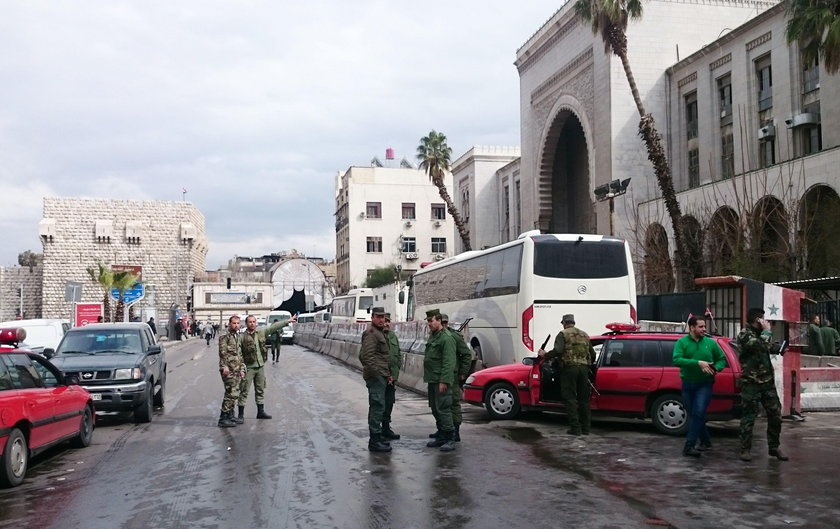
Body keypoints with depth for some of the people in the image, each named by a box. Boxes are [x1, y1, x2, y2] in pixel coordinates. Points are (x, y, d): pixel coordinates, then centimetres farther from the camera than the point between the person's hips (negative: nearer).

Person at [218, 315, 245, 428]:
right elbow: (223, 352, -16)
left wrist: (242, 369, 21)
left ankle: (230, 416, 19)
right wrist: (224, 366, -25)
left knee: (234, 394, 10)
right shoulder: (225, 336, -6)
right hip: (228, 369, -9)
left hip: (236, 370, 9)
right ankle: (223, 418, -9)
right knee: (231, 393, -13)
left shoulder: (238, 337, 21)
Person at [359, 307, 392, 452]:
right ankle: (375, 441, -7)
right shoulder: (371, 333, -13)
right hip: (376, 376, -11)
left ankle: (377, 437, 27)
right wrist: (378, 372, -20)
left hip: (381, 376, 11)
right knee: (378, 406, -10)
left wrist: (388, 374, 20)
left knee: (376, 407, 17)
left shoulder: (379, 332, 20)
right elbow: (367, 356, -23)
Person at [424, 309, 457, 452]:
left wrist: (444, 381, -23)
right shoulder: (432, 336, 17)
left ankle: (450, 439, -5)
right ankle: (441, 437, 21)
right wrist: (428, 376, 16)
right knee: (435, 409, 13)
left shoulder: (446, 338, -13)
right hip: (432, 380, 10)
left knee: (443, 409, -9)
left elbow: (449, 362, -19)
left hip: (441, 381, -10)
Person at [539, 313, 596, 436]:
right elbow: (592, 354, 18)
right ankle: (585, 428, 13)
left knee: (570, 398, -2)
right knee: (584, 399, 11)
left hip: (570, 368, -5)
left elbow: (558, 351, -14)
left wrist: (545, 355, 0)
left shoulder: (563, 334, 1)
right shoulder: (585, 335, 19)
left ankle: (575, 428, -6)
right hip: (584, 368, 5)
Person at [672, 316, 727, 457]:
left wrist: (715, 368, -12)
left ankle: (689, 445, -15)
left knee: (698, 413, -16)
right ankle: (705, 441, 30)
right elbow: (676, 360, -18)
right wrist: (697, 363, -25)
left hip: (704, 384, -1)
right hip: (687, 384, 1)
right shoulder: (682, 342, -3)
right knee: (693, 415, 11)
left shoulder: (711, 343, 3)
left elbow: (722, 360, 10)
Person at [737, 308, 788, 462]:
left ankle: (774, 447, 19)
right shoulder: (744, 335, -10)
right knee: (748, 417, -1)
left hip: (768, 381, 7)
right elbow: (761, 345, -26)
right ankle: (745, 449, 7)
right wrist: (767, 330, -12)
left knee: (775, 414, 7)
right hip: (751, 383, -7)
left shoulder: (760, 333, 15)